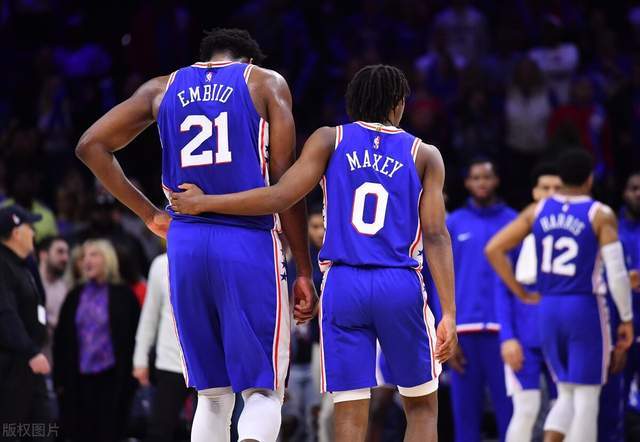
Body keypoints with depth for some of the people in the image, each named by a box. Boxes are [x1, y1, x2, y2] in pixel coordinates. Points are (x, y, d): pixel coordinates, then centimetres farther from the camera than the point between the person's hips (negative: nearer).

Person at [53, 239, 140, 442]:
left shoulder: (123, 296, -1)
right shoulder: (75, 296, 10)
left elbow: (134, 336, -1)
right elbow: (61, 339, 10)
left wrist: (130, 376, -6)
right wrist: (60, 378, 4)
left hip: (111, 377, -3)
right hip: (80, 378, 3)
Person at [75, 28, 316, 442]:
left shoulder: (163, 88, 14)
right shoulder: (266, 83, 5)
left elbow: (92, 146, 11)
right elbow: (286, 182, -1)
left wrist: (150, 214, 15)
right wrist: (304, 271, 1)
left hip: (185, 242, 3)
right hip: (250, 242, -3)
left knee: (213, 394, 14)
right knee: (264, 390, 1)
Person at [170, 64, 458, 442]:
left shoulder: (329, 140, 6)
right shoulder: (425, 155, 7)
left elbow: (281, 198, -5)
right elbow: (436, 236, -2)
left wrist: (203, 203, 4)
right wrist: (450, 313, -5)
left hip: (343, 286, 0)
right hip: (400, 287, 0)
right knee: (422, 406, 14)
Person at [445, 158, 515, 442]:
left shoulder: (512, 222, 8)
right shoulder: (452, 224, 10)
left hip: (503, 330, -1)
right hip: (464, 332, 1)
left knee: (509, 409, -4)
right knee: (465, 411, 2)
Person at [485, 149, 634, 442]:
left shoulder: (537, 211, 5)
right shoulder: (601, 215, -7)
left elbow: (493, 249, 4)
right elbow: (617, 272, -13)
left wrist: (521, 293, 10)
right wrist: (626, 319, -4)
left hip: (548, 309, 5)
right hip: (586, 309, -5)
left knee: (567, 395, 16)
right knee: (586, 398, 3)